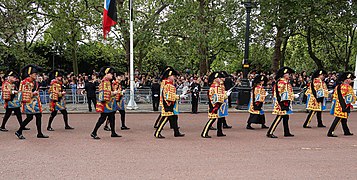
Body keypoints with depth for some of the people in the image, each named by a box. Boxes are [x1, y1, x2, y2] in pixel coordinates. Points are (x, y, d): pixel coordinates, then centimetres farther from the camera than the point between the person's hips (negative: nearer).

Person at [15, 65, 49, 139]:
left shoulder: (35, 82, 15)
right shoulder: (24, 82, -9)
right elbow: (21, 92, -13)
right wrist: (32, 93, -18)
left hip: (35, 102, 8)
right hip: (29, 102, -8)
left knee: (39, 116, 4)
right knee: (30, 117, -8)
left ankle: (39, 133, 10)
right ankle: (19, 132, 7)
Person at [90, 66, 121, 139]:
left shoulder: (108, 81, 16)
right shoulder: (104, 82, -14)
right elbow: (105, 92, -21)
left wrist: (113, 92, 11)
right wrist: (113, 93, -17)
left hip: (110, 104, 10)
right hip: (106, 104, -10)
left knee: (112, 117, 12)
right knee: (102, 118, -7)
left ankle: (113, 133, 18)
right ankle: (94, 133, 0)